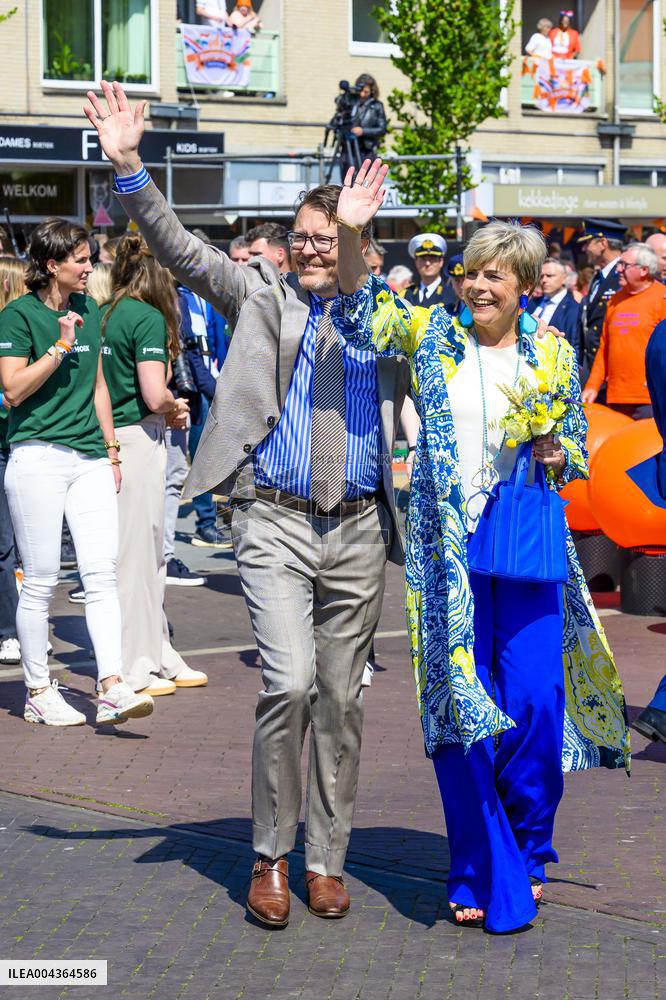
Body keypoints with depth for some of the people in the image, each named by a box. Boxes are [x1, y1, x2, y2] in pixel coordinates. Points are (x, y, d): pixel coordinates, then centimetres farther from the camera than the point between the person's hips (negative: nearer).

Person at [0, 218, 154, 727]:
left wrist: (112, 448, 20)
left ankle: (113, 686, -9)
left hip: (90, 457, 5)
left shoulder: (89, 309, 15)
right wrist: (61, 346, -16)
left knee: (103, 571, -5)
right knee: (41, 581, 0)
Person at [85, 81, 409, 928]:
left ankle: (326, 859, 20)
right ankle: (271, 857, 0)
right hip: (275, 522, -3)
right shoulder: (261, 296, 4)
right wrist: (130, 167, -17)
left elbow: (417, 405, 15)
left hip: (359, 529, 3)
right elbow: (181, 249, -5)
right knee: (289, 682, -15)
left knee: (340, 699, 8)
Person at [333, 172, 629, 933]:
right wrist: (349, 236, -21)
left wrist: (557, 457, -9)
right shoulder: (434, 336, 5)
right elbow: (361, 314, -6)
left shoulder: (555, 355, 7)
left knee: (535, 702, -3)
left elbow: (579, 454, 14)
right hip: (450, 548, 0)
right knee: (461, 703, 0)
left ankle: (527, 853, 20)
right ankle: (482, 874, 9)